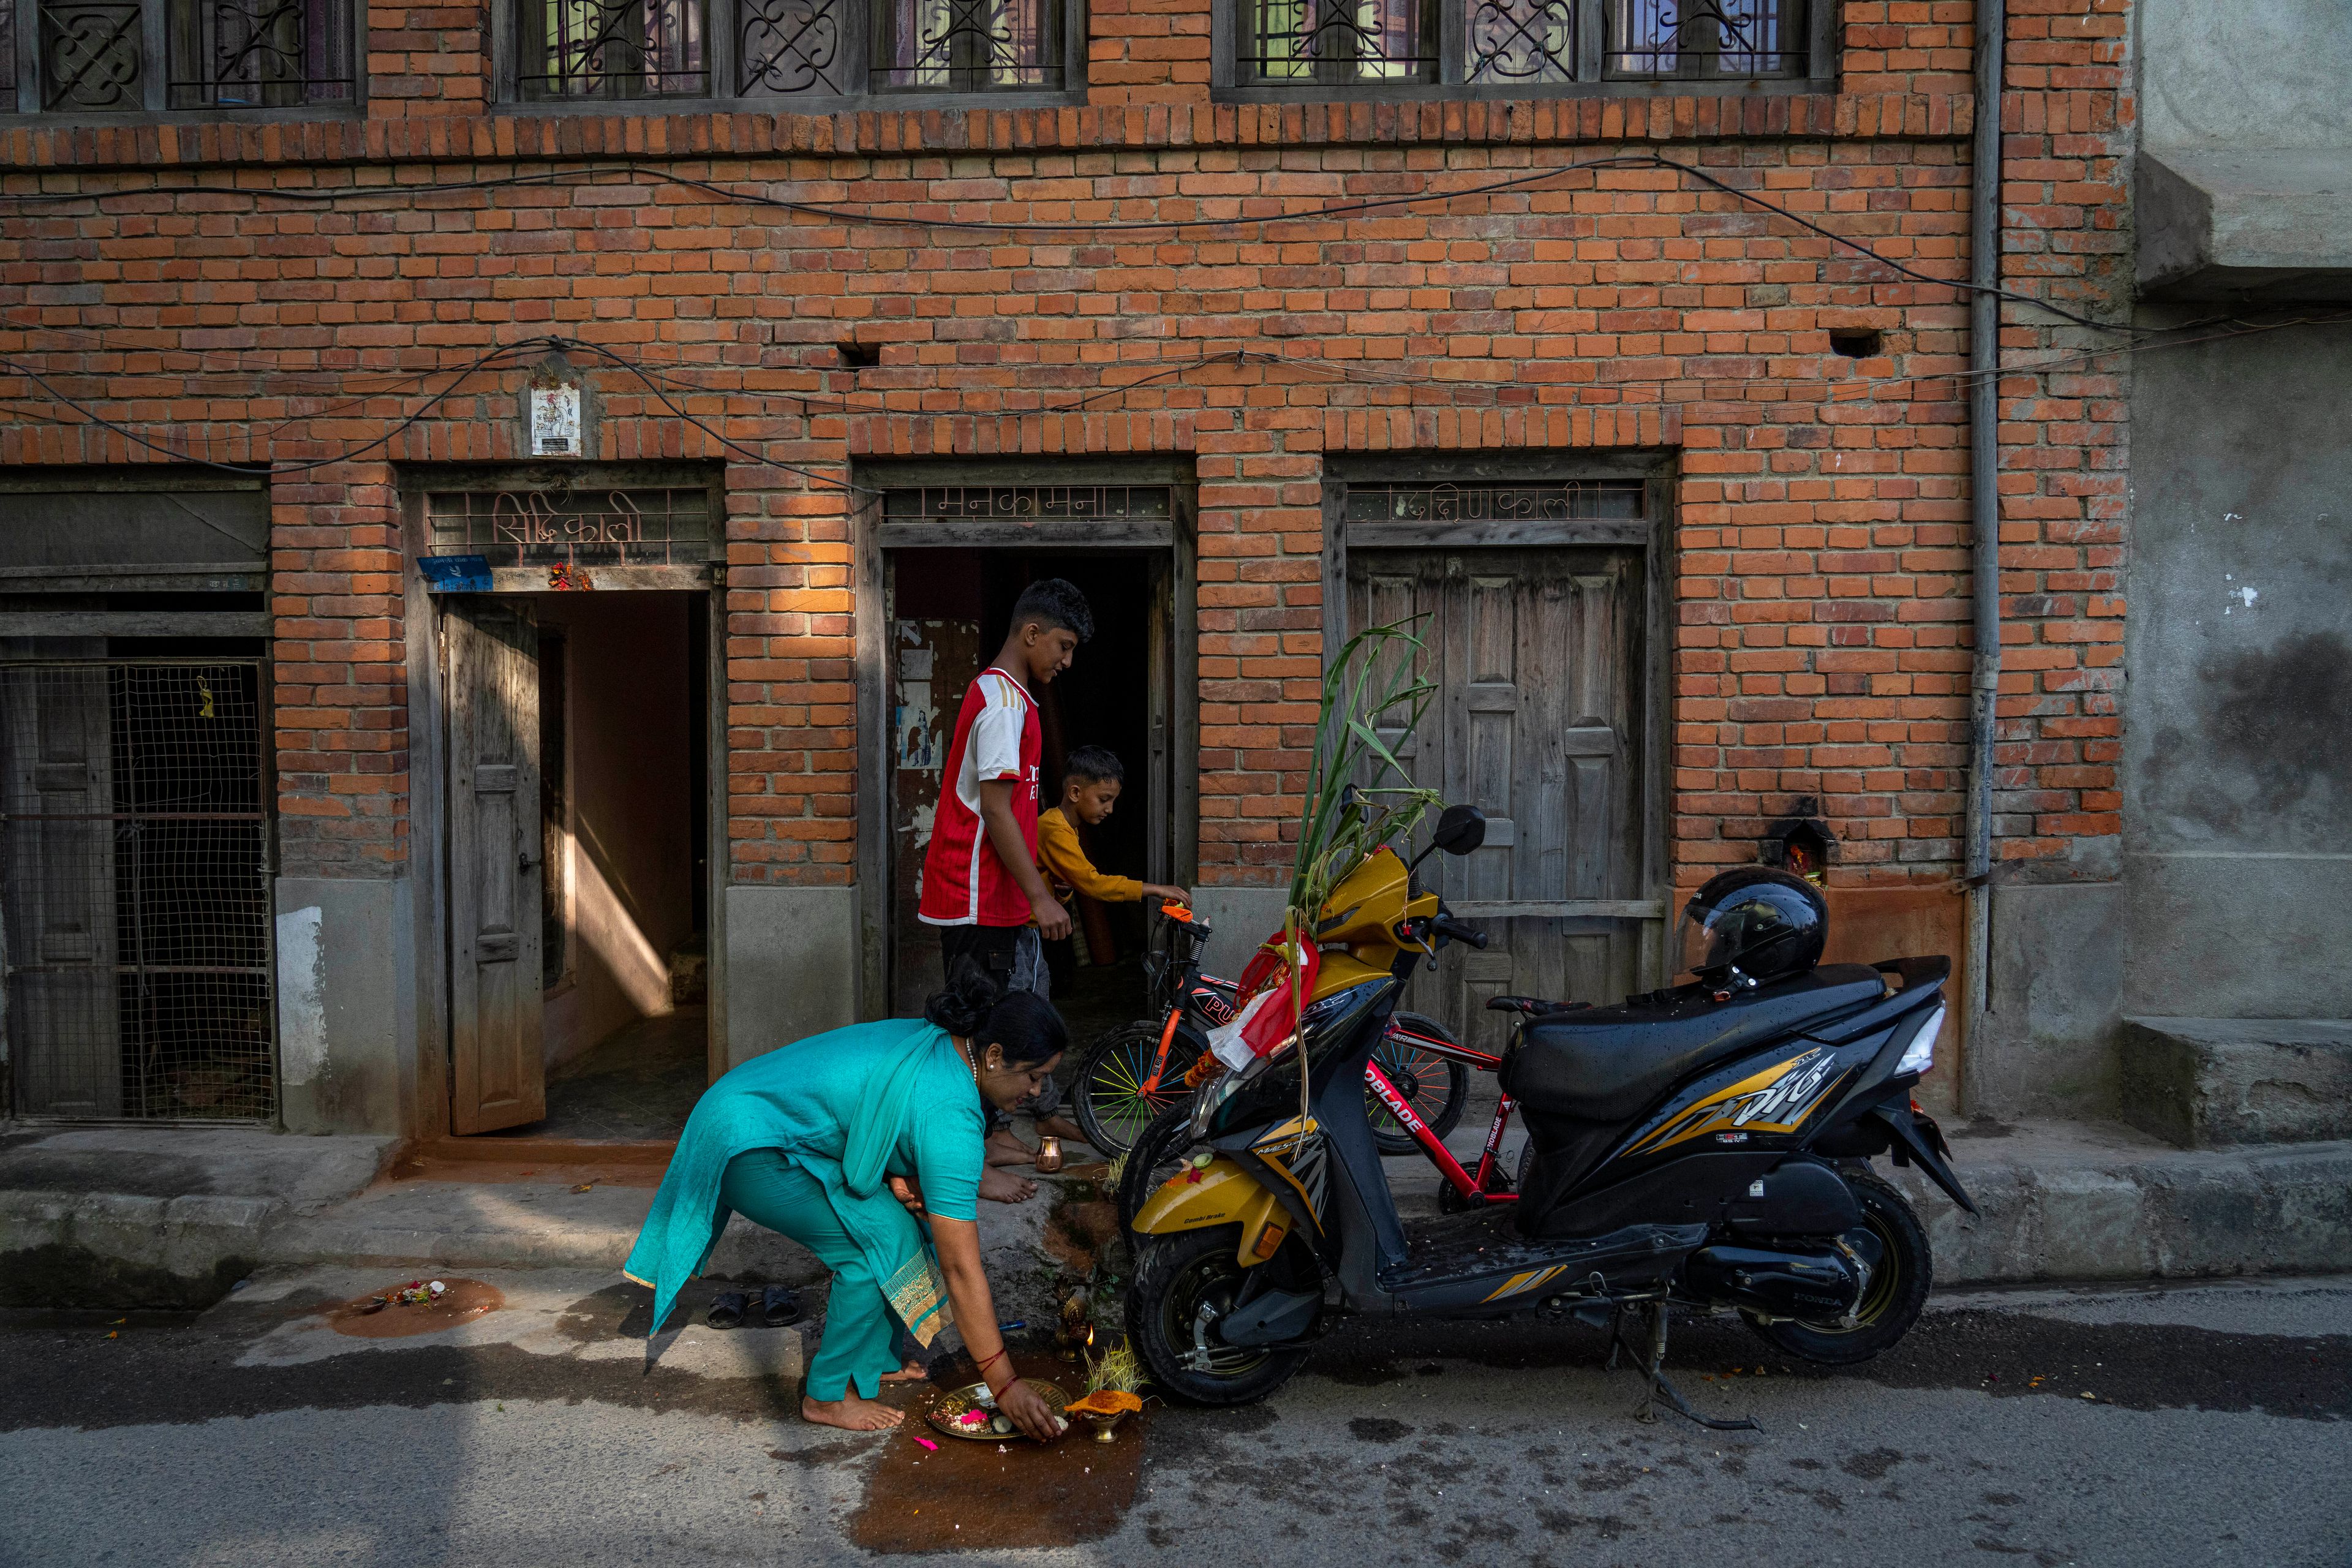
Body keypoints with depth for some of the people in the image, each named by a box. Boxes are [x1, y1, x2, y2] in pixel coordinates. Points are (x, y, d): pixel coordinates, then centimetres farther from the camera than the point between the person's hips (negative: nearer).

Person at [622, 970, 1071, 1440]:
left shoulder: (933, 1041, -1)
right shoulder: (949, 1113, -28)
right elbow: (961, 1267, -27)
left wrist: (899, 1177, -7)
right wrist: (1005, 1384, -23)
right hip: (746, 1149, -10)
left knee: (898, 1221, 7)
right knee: (879, 1240, -13)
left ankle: (874, 1361, 19)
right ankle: (829, 1396, -1)